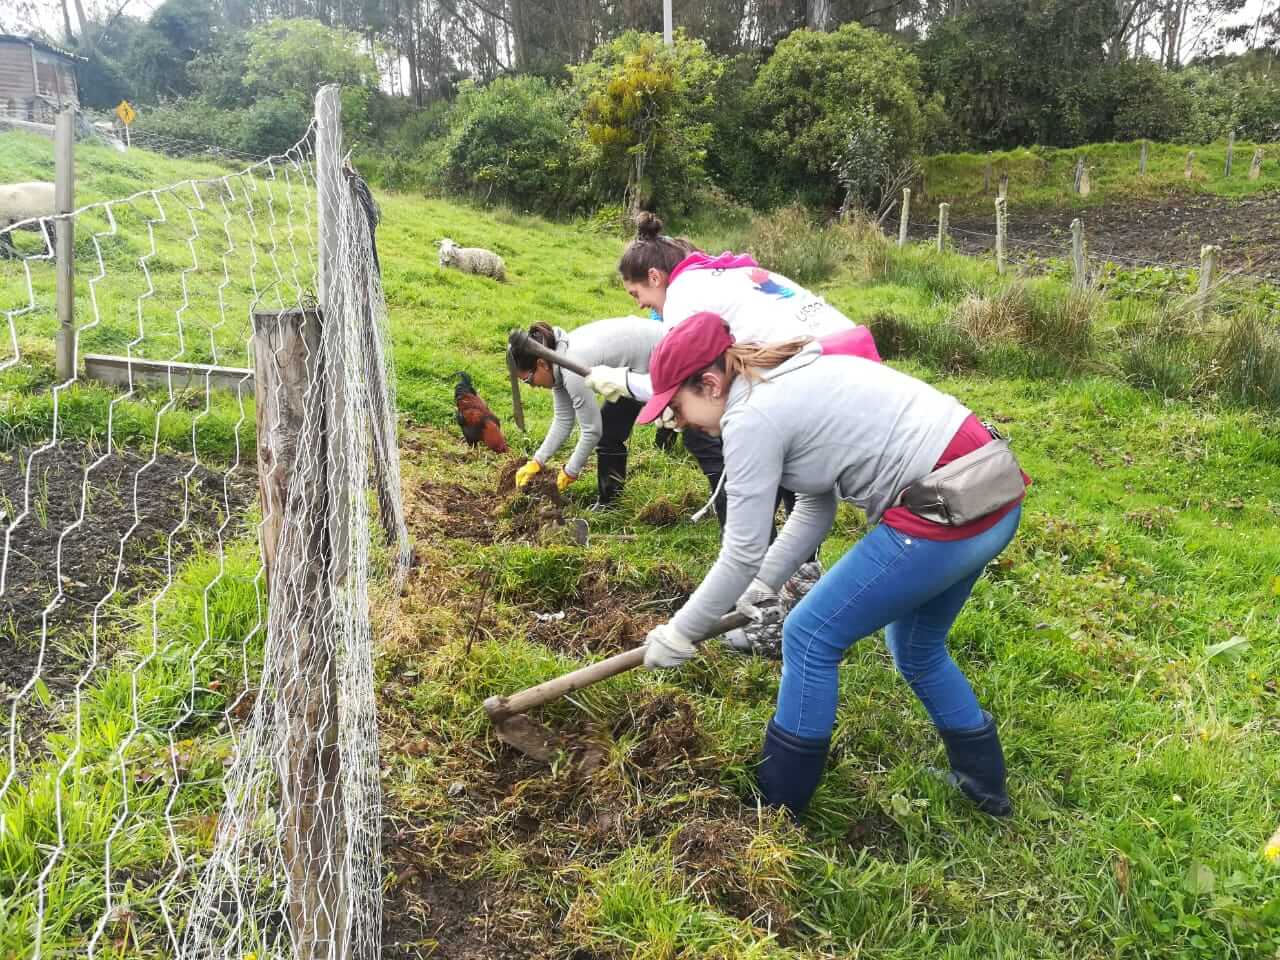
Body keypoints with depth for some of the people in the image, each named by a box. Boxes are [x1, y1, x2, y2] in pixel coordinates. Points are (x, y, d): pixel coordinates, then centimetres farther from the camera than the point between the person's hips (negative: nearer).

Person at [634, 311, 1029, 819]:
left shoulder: (751, 416, -12)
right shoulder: (789, 382, 16)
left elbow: (742, 553, -8)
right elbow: (815, 508, 20)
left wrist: (678, 634, 3)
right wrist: (762, 585, 20)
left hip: (947, 512, -10)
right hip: (994, 491, 10)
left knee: (810, 638, 5)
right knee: (916, 648, 27)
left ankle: (773, 807, 20)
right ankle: (984, 781, 41)